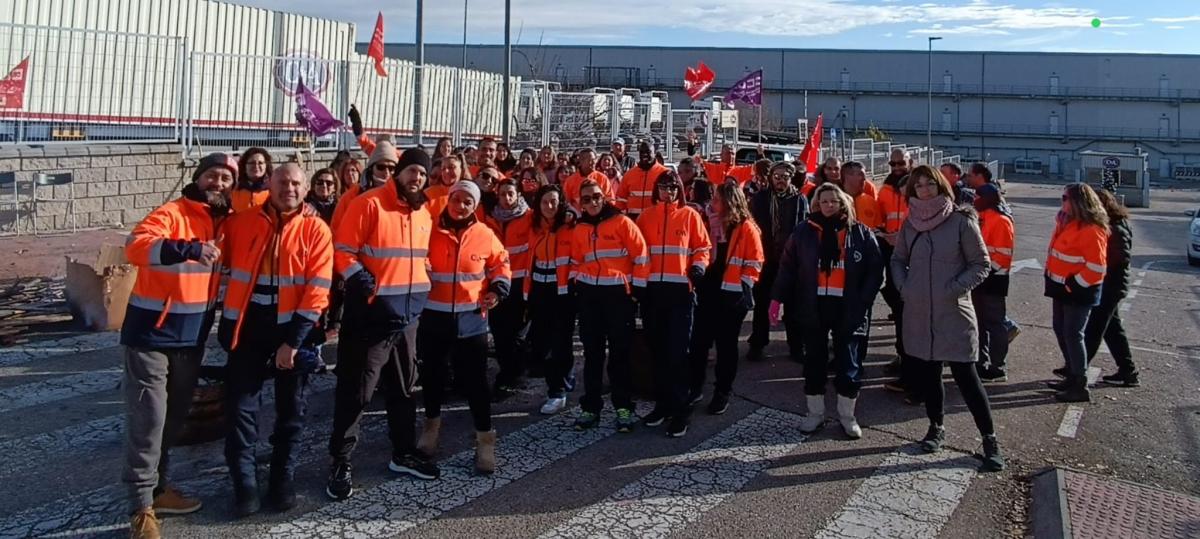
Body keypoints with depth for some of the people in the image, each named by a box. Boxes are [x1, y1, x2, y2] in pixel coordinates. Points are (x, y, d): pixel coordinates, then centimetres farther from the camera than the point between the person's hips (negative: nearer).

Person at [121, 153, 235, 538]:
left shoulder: (225, 222, 7)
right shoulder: (172, 213, -13)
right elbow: (136, 246, -30)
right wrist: (191, 249, -39)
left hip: (193, 335, 7)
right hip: (152, 333, -7)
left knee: (175, 416, 16)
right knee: (148, 418, -6)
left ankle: (158, 488, 31)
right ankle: (142, 507, 3)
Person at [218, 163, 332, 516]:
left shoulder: (315, 229, -4)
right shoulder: (242, 223, 4)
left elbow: (317, 288, -9)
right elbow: (223, 263, 15)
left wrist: (295, 339, -15)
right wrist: (227, 323, 6)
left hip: (293, 328, -1)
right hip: (247, 327, 2)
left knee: (291, 408, 9)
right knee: (240, 406, 0)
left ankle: (283, 480, 22)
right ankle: (244, 483, 10)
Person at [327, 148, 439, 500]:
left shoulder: (424, 214, 12)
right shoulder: (369, 204, -10)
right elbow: (342, 252, -13)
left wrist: (422, 289, 11)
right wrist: (368, 287, -20)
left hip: (408, 316, 7)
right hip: (371, 316, -7)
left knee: (404, 388, 17)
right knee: (356, 391, -1)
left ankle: (404, 454, 30)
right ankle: (341, 463, 9)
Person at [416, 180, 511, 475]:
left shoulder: (485, 235, -2)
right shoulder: (430, 231, -5)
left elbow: (501, 263, 13)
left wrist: (498, 290, -1)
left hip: (471, 318, -1)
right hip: (433, 317, 1)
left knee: (474, 379, 1)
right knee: (432, 375, 16)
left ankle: (485, 439, 10)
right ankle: (431, 426, 38)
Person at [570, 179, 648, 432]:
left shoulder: (622, 222, -5)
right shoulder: (578, 229, 9)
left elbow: (640, 256, -6)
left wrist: (638, 288, -8)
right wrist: (576, 287, 8)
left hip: (619, 293, -4)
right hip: (589, 295, 4)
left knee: (619, 352, 2)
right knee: (592, 352, 9)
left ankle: (624, 408, 11)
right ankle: (590, 408, 15)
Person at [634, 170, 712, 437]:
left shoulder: (690, 216, 4)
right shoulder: (646, 217, 9)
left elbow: (703, 247, 6)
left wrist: (699, 266, -12)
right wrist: (637, 281, 1)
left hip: (680, 289, -3)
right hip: (652, 289, 3)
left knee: (677, 351, -4)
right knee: (657, 349, 10)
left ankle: (680, 410, 2)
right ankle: (662, 404, 21)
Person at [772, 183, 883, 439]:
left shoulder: (861, 233, 1)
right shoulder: (804, 231, 2)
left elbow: (875, 271, 1)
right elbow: (788, 267, 3)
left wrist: (863, 302, -10)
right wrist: (778, 298, -6)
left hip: (848, 309, -1)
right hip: (813, 307, 1)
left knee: (849, 364, 4)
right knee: (814, 362, 10)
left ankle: (847, 416, 21)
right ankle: (815, 413, 24)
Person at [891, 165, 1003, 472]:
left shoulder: (961, 221, -7)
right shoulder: (910, 223, 5)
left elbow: (980, 264, -2)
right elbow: (898, 260, 17)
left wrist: (954, 288, -13)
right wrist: (903, 286, 1)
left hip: (954, 314, -4)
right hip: (918, 314, 4)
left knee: (965, 377, -3)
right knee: (925, 373, 12)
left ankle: (989, 439, 9)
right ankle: (937, 427, 32)